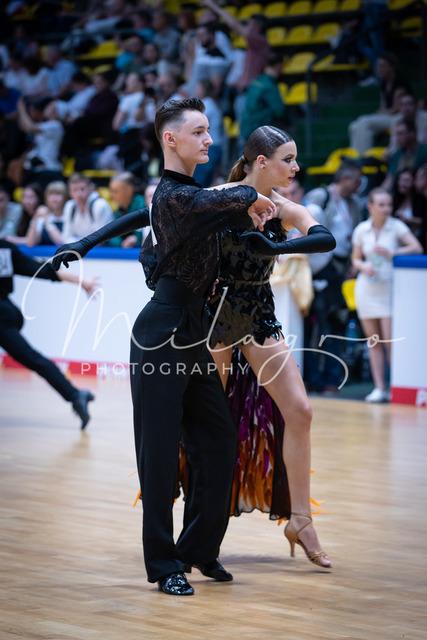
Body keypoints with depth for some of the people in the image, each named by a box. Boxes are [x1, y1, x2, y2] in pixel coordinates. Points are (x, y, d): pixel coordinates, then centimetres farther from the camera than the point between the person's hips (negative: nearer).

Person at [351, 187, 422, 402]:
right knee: (373, 340, 3)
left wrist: (391, 253, -20)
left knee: (390, 340, -10)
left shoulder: (396, 226, -3)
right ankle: (379, 388, 7)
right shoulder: (361, 229, 6)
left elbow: (417, 248, -11)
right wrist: (363, 266, -9)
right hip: (367, 287, 3)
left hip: (389, 288, -3)